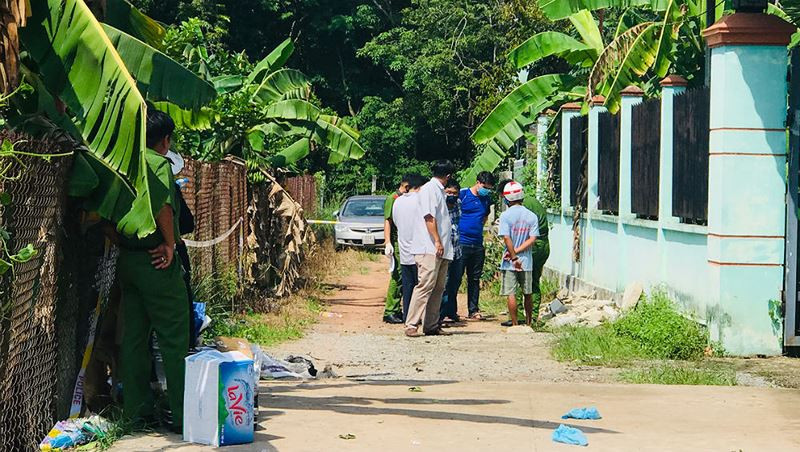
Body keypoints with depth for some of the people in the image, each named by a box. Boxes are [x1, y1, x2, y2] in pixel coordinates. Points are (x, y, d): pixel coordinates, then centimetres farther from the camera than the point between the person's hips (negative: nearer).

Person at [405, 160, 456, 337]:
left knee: (438, 288, 8)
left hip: (441, 249, 10)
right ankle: (411, 325, -13)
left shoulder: (439, 190, 22)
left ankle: (431, 325, 10)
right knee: (425, 285, -14)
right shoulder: (429, 189, -7)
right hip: (429, 249, -10)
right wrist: (437, 241, -19)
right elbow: (429, 217, -15)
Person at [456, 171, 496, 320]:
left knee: (475, 279, 9)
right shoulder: (462, 194, -5)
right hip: (461, 243, -6)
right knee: (456, 278, -5)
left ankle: (474, 310, 14)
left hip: (478, 244, 6)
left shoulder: (486, 200, 12)